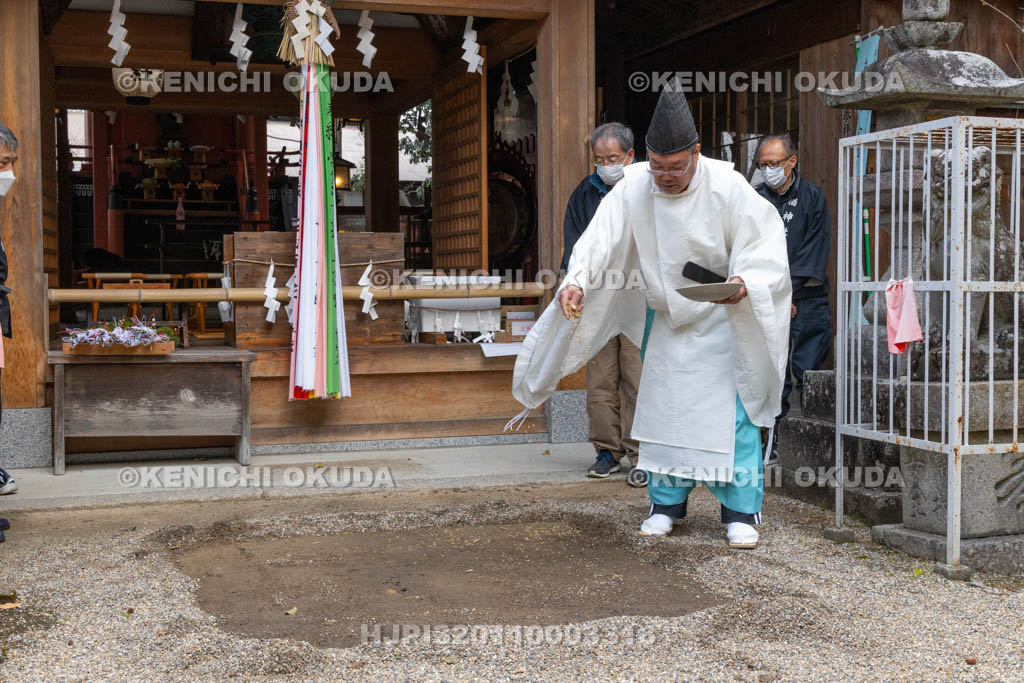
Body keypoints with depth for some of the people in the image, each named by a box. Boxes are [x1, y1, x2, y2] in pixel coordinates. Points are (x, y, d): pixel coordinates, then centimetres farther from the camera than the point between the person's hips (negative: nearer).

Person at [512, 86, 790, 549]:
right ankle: (667, 502, 21)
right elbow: (601, 237, -21)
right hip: (666, 316, 4)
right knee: (661, 406, 7)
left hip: (722, 317, -3)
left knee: (731, 411, -7)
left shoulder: (727, 188, -19)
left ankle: (741, 511, 4)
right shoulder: (634, 188, -13)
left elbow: (764, 242, -15)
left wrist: (744, 282, -35)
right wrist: (576, 281, -39)